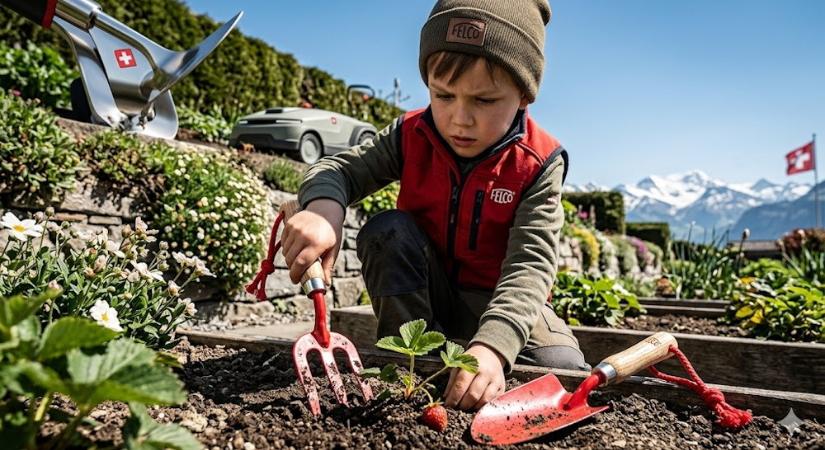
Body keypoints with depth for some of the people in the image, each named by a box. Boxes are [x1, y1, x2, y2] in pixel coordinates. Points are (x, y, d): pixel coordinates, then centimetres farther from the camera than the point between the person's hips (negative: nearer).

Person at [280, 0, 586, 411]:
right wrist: (323, 207, -40)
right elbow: (337, 168, -13)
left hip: (500, 301, -2)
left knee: (564, 367, -25)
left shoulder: (538, 164, -21)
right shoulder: (411, 137, -12)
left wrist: (492, 345, -47)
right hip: (423, 292, 2)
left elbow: (530, 265, -29)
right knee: (386, 230, -25)